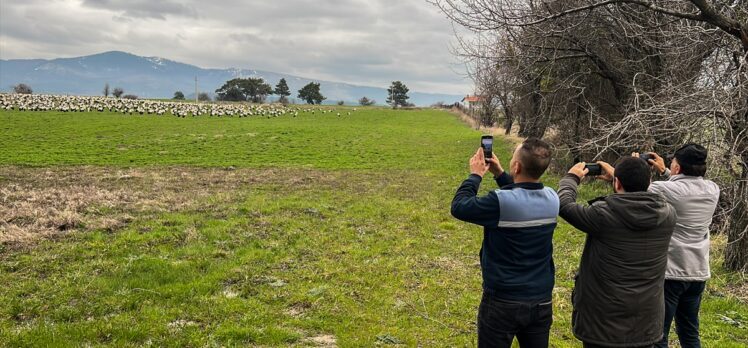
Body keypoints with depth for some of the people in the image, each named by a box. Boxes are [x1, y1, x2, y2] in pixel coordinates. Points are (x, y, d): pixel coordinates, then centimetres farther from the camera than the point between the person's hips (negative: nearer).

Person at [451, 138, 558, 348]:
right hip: (542, 302, 5)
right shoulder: (552, 198, -5)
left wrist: (475, 175, 0)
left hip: (502, 303, -5)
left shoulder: (500, 202, -25)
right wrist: (499, 173, 13)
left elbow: (458, 207, -11)